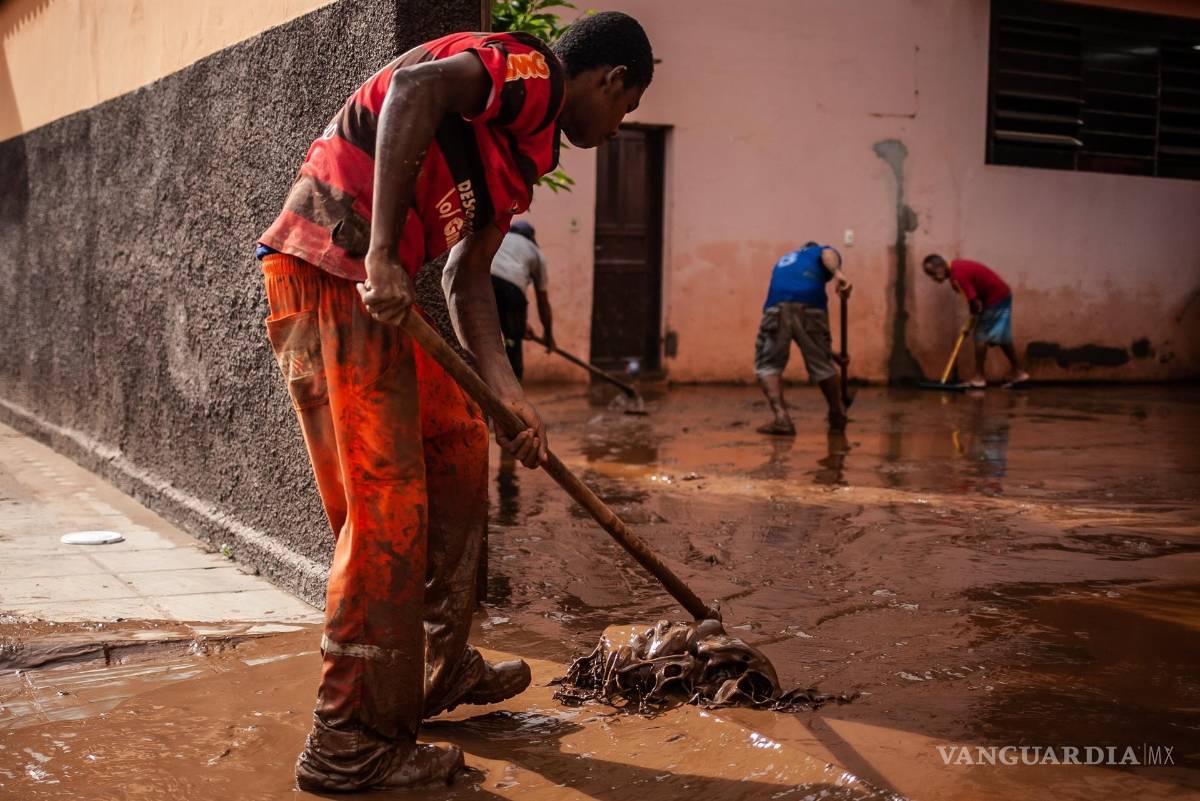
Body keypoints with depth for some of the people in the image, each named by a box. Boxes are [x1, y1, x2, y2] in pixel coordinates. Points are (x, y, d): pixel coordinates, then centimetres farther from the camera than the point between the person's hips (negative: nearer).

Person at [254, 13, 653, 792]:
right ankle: (351, 744, 1)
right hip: (333, 274, -11)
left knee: (458, 442, 18)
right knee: (387, 503, -9)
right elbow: (415, 87, -26)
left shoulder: (523, 148, 23)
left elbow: (468, 279, 18)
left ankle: (443, 668, 29)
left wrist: (510, 395, 8)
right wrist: (383, 253, -29)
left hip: (376, 290, 11)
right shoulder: (529, 71, -6)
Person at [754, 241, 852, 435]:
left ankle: (781, 417, -4)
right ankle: (837, 417, 32)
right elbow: (828, 254, 3)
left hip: (777, 307, 2)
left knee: (767, 364, 13)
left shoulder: (784, 260, 42)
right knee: (822, 364, 15)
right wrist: (838, 273, -20)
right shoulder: (821, 252, 31)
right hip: (810, 307, -2)